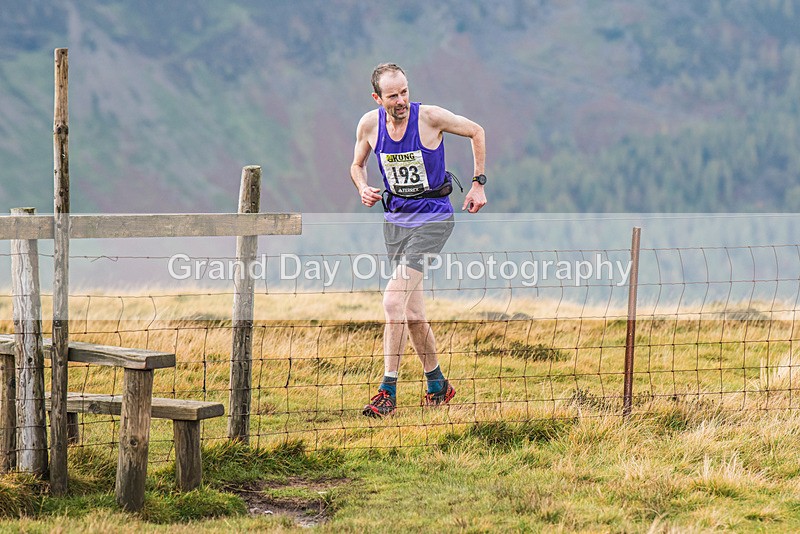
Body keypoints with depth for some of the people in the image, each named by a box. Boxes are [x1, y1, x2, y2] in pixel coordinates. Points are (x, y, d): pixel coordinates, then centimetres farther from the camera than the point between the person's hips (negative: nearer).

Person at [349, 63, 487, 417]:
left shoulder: (430, 117, -15)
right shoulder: (369, 124, -3)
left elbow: (476, 132, 1)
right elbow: (357, 165, 15)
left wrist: (478, 184, 0)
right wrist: (363, 189, -7)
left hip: (432, 217, -5)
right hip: (395, 218, 5)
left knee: (394, 298, -20)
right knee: (412, 314, 9)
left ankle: (388, 392, -17)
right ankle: (437, 385, 27)